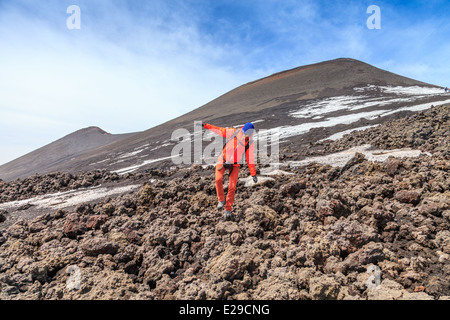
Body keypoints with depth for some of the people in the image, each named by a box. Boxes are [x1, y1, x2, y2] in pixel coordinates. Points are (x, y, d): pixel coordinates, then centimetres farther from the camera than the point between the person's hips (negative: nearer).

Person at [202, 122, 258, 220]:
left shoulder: (250, 143, -8)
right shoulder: (233, 132, -13)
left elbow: (250, 159, -2)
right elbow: (218, 130, -3)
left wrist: (253, 174, -2)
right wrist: (205, 125, -5)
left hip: (234, 164, 1)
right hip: (222, 160, -1)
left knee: (232, 186, -8)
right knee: (218, 179, -23)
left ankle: (228, 209, 10)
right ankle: (221, 201, 1)